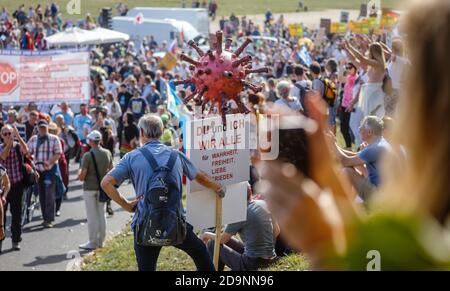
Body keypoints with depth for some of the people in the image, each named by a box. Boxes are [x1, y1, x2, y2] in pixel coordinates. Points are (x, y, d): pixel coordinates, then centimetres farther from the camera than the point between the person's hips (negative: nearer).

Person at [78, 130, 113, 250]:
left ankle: (93, 242, 5)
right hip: (103, 187, 5)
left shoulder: (87, 156, -18)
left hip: (90, 188, -5)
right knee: (101, 214, 14)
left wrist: (80, 173, 4)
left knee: (92, 216, 1)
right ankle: (101, 240, 20)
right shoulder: (107, 153, -2)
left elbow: (82, 177, -17)